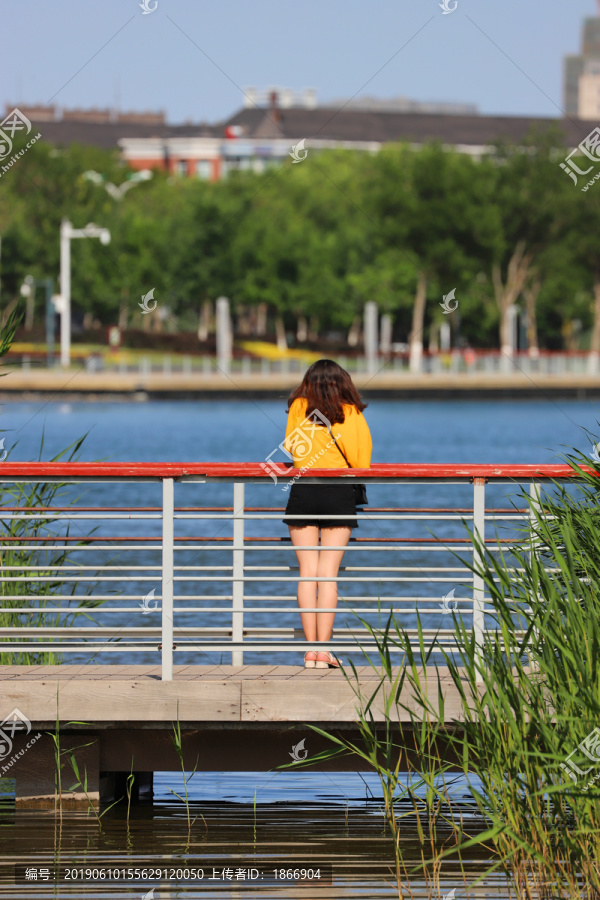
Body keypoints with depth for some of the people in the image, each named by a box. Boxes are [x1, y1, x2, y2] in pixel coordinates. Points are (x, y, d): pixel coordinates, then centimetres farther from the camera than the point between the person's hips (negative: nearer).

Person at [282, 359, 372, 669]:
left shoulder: (299, 408, 3)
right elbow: (363, 463, 2)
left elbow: (290, 447, 12)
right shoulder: (352, 414, 2)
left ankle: (311, 648, -2)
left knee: (307, 571, 3)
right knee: (328, 573, -1)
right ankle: (323, 649, -6)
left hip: (302, 492, 0)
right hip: (340, 494, 0)